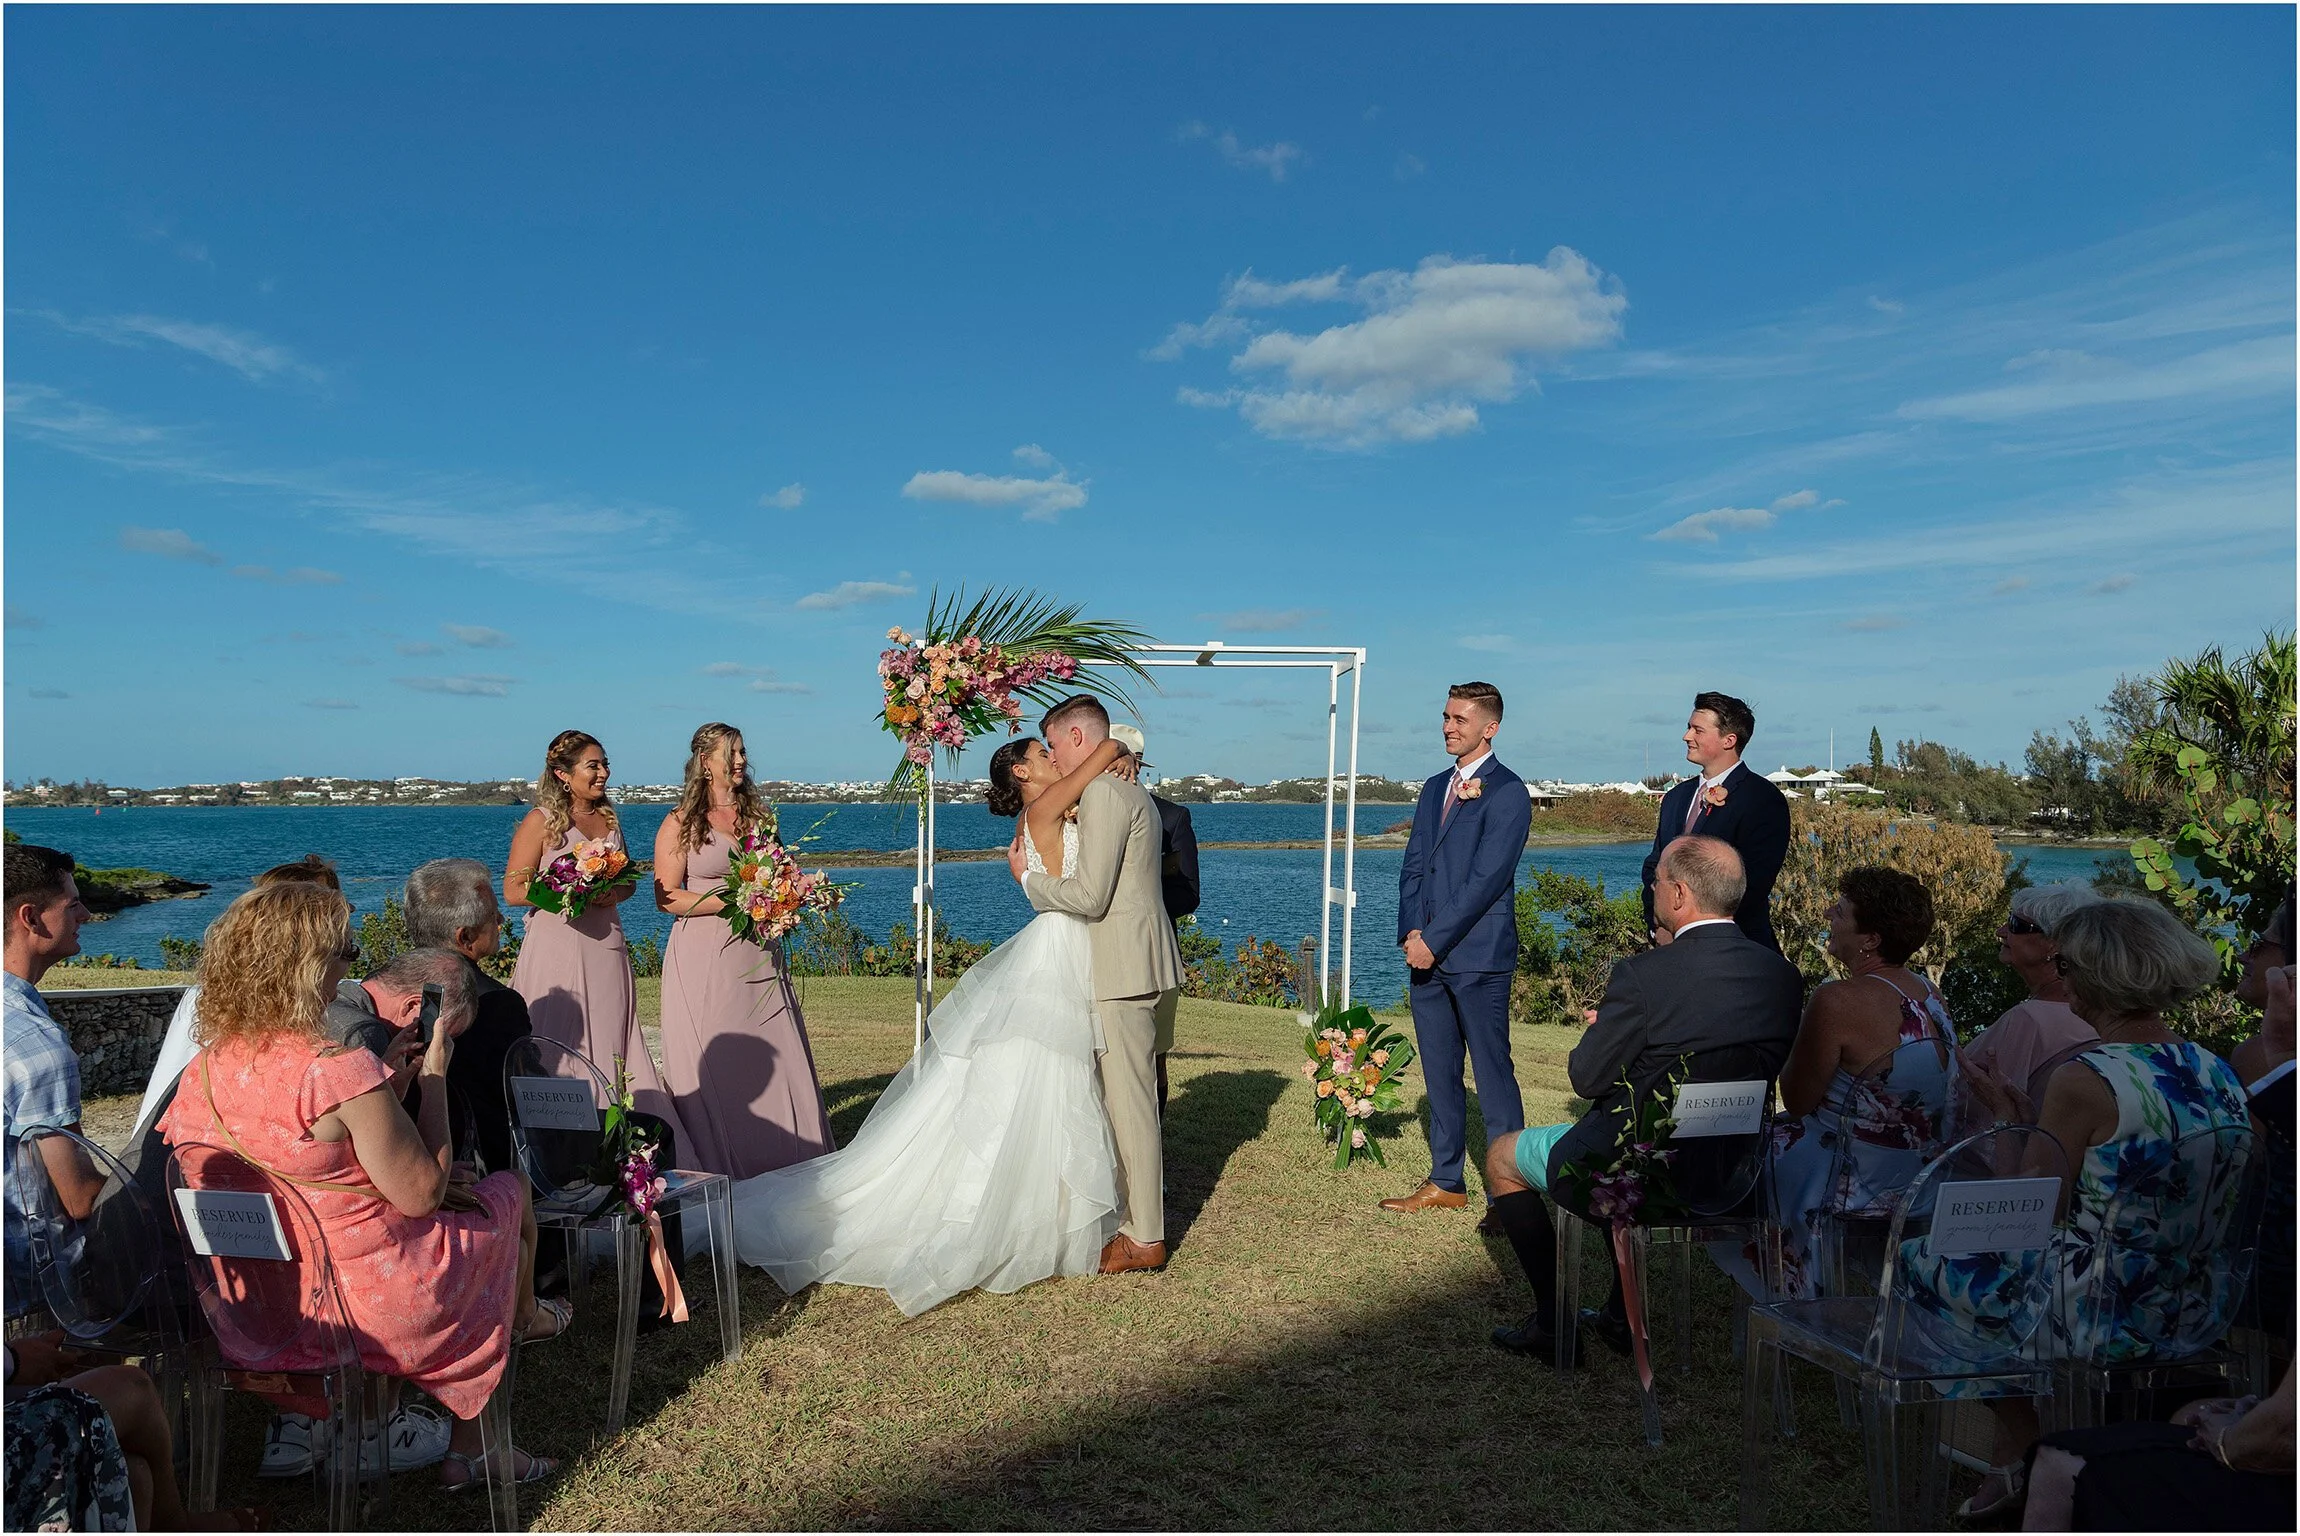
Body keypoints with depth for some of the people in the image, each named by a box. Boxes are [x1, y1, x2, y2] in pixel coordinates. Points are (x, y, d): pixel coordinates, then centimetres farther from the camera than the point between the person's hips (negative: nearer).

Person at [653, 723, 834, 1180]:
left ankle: (783, 1168, 9)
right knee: (713, 1066, -2)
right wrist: (733, 902, -16)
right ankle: (716, 1173, 9)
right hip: (705, 959, -4)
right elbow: (667, 897, -8)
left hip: (759, 955, 4)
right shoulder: (680, 824, -2)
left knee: (774, 1060, 2)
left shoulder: (759, 814, 13)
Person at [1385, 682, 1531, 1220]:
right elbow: (1413, 867, 13)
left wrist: (1434, 939, -15)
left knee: (1493, 1074, -1)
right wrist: (1410, 933, -1)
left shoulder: (1507, 793, -8)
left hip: (1477, 956, -7)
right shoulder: (1435, 788, 16)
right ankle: (1446, 1183, 23)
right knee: (1439, 1073, 13)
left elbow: (1486, 879, -15)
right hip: (1427, 954, 8)